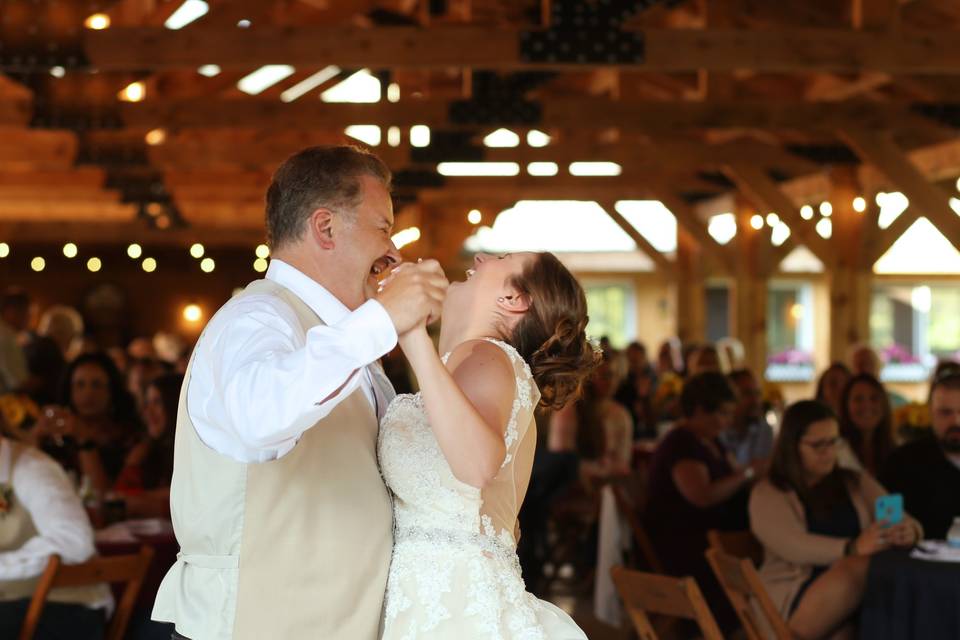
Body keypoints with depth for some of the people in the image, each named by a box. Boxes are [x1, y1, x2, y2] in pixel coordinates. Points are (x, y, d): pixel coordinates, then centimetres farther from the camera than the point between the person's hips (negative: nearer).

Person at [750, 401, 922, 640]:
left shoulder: (856, 483, 21)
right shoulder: (768, 494, 3)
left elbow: (907, 522, 13)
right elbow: (793, 546, -15)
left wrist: (908, 532, -14)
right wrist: (853, 548, -32)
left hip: (857, 594, 5)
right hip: (795, 599, -5)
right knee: (864, 566, -35)